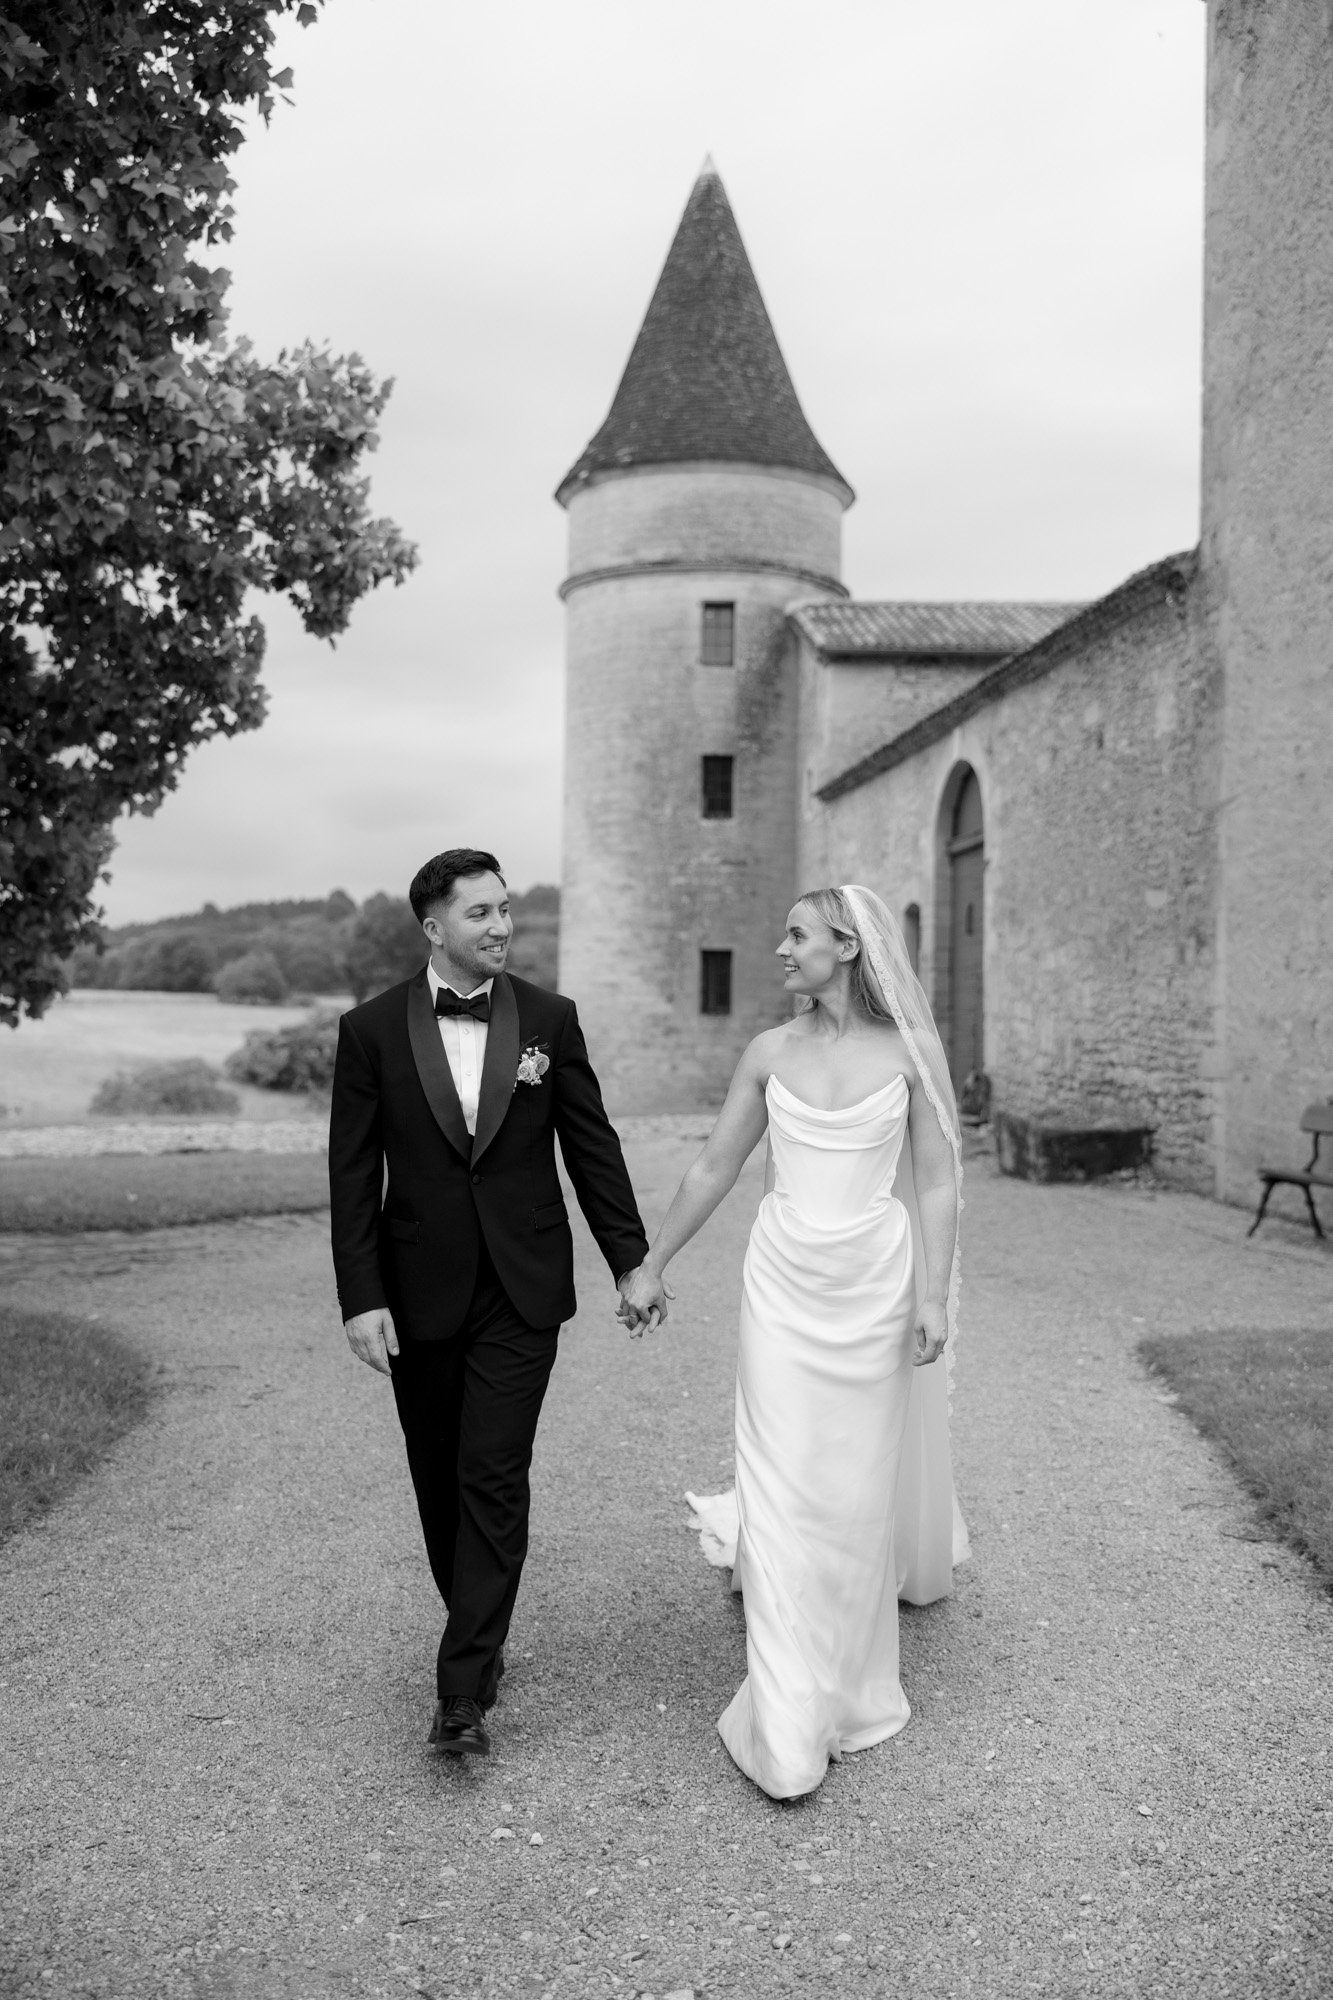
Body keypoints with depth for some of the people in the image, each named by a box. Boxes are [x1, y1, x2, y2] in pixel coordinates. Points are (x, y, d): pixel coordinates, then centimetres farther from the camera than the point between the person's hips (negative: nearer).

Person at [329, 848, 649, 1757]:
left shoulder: (550, 1018, 0)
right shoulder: (373, 1029, -3)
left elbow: (592, 1146, 4)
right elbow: (354, 1174, -3)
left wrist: (633, 1262, 3)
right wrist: (362, 1298, -8)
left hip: (521, 1293, -1)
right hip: (420, 1297, 1)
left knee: (495, 1481, -5)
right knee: (441, 1484, 13)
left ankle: (464, 1694, 3)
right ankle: (481, 1636, 35)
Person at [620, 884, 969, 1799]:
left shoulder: (910, 1050, -5)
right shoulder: (770, 1052, 1)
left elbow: (938, 1182, -4)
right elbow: (714, 1168, 7)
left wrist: (934, 1295, -10)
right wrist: (652, 1266, 9)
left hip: (877, 1280, -1)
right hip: (784, 1278, 1)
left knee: (864, 1474, 12)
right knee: (785, 1481, -1)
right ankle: (791, 1724, 8)